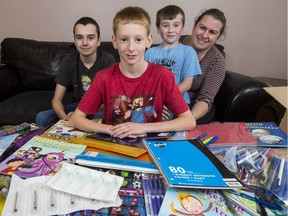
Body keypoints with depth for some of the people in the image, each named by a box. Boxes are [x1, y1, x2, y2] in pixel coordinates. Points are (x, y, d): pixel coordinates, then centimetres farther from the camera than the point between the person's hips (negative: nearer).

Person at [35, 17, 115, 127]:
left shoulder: (107, 60, -16)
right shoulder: (68, 62, -6)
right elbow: (57, 99, -6)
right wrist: (65, 117, -30)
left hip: (102, 107, -2)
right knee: (41, 118, -19)